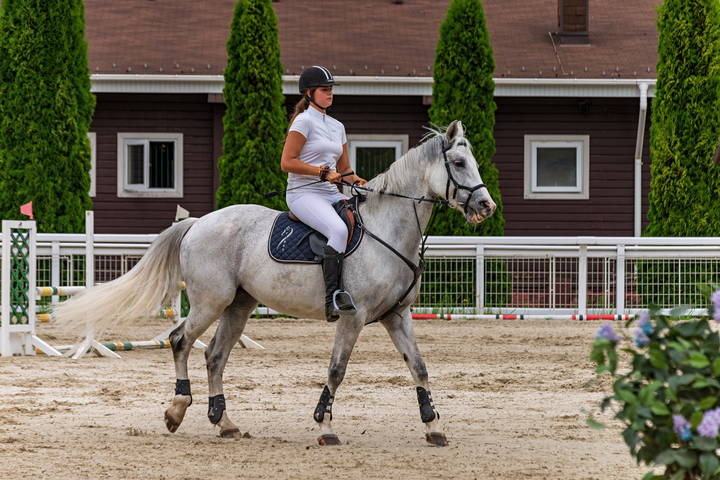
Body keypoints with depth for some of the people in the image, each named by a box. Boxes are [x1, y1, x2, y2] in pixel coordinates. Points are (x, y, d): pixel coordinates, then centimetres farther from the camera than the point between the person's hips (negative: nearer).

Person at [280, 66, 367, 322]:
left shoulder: (337, 126, 20)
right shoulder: (304, 121, -4)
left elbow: (344, 170, 23)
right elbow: (287, 163, -12)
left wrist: (362, 183, 3)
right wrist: (323, 172, -16)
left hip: (331, 195, 8)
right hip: (303, 193, -8)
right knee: (339, 230, -34)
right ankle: (333, 297, -37)